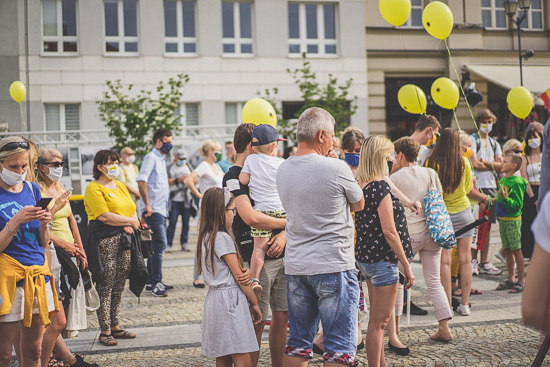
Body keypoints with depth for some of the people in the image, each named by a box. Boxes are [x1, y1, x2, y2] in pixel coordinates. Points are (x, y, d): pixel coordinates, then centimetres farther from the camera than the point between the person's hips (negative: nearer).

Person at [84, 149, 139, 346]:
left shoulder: (120, 186, 19)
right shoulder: (94, 188, -6)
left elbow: (133, 210, 16)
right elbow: (104, 216, -16)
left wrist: (129, 225, -6)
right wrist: (130, 221, -8)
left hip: (124, 239, 7)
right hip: (105, 240, -7)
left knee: (119, 285, 10)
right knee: (105, 286, -5)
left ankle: (115, 326, 18)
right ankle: (105, 331, 0)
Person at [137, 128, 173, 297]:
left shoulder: (161, 159, 18)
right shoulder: (151, 157, -11)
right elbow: (141, 180, -23)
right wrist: (147, 205, -23)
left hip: (161, 210, 10)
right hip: (154, 210, -10)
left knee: (156, 245, 12)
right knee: (160, 244, -12)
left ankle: (151, 282, 19)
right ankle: (156, 283, -9)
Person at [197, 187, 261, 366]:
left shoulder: (205, 238, 14)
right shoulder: (223, 238, -14)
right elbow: (238, 275, -10)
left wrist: (245, 276, -6)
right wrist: (254, 303, -1)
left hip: (214, 299, 10)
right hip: (230, 301, -10)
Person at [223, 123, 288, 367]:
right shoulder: (234, 177, -9)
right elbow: (250, 217, -24)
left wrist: (284, 235, -6)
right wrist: (289, 223, -12)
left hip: (281, 256, 8)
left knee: (282, 317, 10)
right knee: (256, 322, -3)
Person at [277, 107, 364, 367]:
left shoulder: (283, 170, 5)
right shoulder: (336, 168, -13)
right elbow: (358, 204, 3)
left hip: (295, 266, 6)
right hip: (333, 267, -6)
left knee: (297, 344, 13)